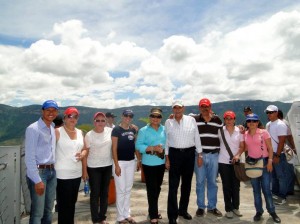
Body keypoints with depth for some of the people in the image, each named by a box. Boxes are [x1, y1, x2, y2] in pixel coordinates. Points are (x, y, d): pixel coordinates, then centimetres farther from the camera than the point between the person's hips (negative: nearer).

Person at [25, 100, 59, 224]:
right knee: (37, 213, 2)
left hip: (52, 172, 7)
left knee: (48, 210, 17)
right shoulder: (33, 129, -13)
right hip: (38, 172, -7)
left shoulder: (53, 129, 9)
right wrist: (37, 180, -17)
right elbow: (29, 157, -16)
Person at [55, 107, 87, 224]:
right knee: (64, 204, 1)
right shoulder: (58, 132, -8)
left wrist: (83, 153, -4)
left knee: (72, 202, 16)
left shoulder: (80, 132, 10)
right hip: (63, 174, -6)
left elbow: (85, 148, 17)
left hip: (77, 173, 6)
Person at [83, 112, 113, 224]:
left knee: (105, 193, 13)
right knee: (95, 193, 5)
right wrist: (84, 171, -8)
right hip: (93, 168, -3)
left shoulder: (110, 131, -2)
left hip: (108, 166, 3)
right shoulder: (89, 135, -9)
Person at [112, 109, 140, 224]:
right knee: (121, 190, 2)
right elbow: (114, 148, -12)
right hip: (120, 162, -6)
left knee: (128, 189, 14)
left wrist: (139, 159, 9)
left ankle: (127, 214, 26)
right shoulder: (116, 129, -10)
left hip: (131, 162, 6)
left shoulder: (133, 130, 8)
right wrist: (116, 165, -16)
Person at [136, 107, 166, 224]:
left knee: (157, 187, 17)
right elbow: (138, 145, -14)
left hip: (161, 162, 5)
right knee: (151, 188, 1)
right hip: (149, 163, -5)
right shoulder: (143, 130, -7)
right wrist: (153, 148, -23)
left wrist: (163, 149, -14)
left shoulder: (164, 129, 4)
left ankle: (153, 210, 36)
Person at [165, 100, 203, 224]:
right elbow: (166, 140, 2)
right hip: (174, 154, -2)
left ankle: (183, 209, 33)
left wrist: (199, 155, 3)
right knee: (173, 185, -3)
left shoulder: (191, 120, 1)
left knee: (187, 184, 14)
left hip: (189, 153, 2)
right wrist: (167, 158, -1)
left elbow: (197, 138, 4)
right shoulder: (168, 122, 1)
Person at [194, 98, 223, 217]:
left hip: (214, 155, 2)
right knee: (200, 182, 7)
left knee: (212, 182, 12)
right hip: (199, 154, -2)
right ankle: (200, 207, 21)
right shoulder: (194, 120, -2)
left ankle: (212, 207, 26)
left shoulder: (217, 119, 5)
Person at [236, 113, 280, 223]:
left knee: (266, 188, 0)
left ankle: (272, 212, 17)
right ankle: (259, 211, 22)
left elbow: (270, 148, -6)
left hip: (264, 162, -3)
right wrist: (238, 155, -6)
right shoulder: (245, 134, 3)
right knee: (256, 189, 11)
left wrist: (270, 161, -14)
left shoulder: (263, 132, -6)